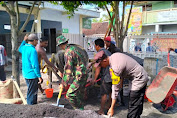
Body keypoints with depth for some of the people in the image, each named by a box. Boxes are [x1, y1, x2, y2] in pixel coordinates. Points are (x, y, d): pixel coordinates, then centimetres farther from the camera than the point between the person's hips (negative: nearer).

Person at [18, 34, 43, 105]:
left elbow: (20, 49, 33)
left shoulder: (24, 47, 5)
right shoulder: (33, 50, -22)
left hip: (26, 73, 10)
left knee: (32, 91, 23)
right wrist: (39, 76, -20)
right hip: (32, 74, -10)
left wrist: (24, 41, 38)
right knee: (32, 93, 2)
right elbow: (35, 65, -24)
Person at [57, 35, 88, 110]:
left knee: (70, 95, -8)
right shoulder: (73, 48, 11)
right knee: (79, 95, 18)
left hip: (79, 76, -10)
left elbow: (68, 70, -17)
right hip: (84, 74, 10)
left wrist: (63, 84, -9)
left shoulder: (68, 53, -18)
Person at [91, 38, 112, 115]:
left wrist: (95, 79, -14)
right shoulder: (108, 52, 15)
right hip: (113, 75, 9)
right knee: (111, 92, 21)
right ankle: (110, 107, 37)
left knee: (104, 94, 0)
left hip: (106, 77, -9)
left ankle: (101, 111, 9)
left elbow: (98, 67, -17)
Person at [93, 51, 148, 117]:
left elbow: (116, 88, -25)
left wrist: (112, 108, -18)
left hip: (139, 79, -10)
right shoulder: (114, 55, -3)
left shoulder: (116, 67, -28)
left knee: (133, 107, -5)